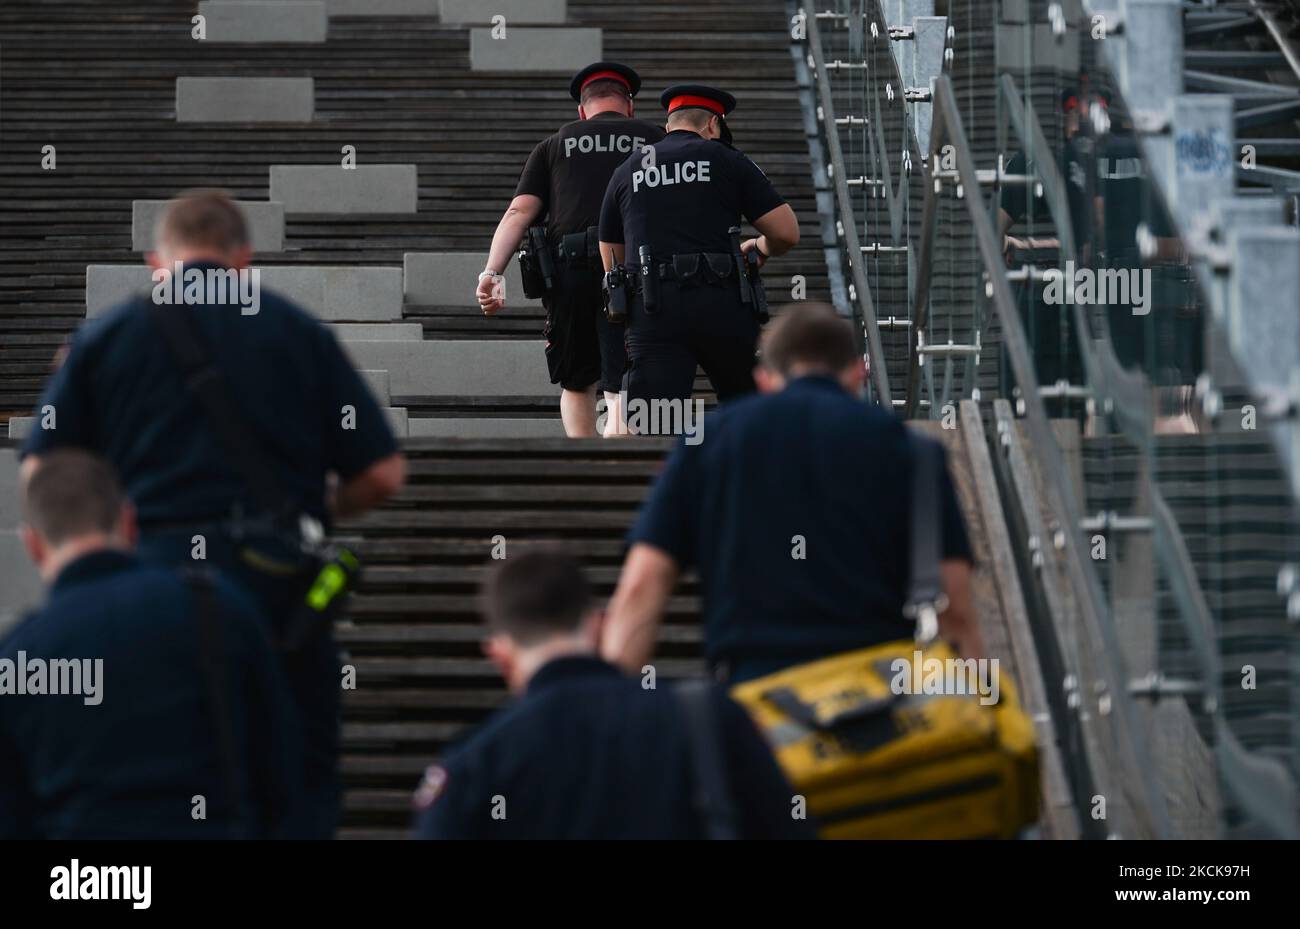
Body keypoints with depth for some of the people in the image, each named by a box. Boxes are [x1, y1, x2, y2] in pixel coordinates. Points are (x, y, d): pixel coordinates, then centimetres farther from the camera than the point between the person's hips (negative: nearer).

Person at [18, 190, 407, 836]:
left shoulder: (104, 338, 6)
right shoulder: (300, 333, 7)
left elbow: (40, 477, 2)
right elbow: (383, 472, 4)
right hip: (277, 589, -1)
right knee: (303, 783, 8)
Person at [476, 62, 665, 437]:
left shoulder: (555, 145, 19)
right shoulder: (655, 139, 18)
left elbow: (520, 212, 6)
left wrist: (491, 273, -2)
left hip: (569, 269, 1)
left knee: (577, 385, 18)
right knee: (621, 390, -5)